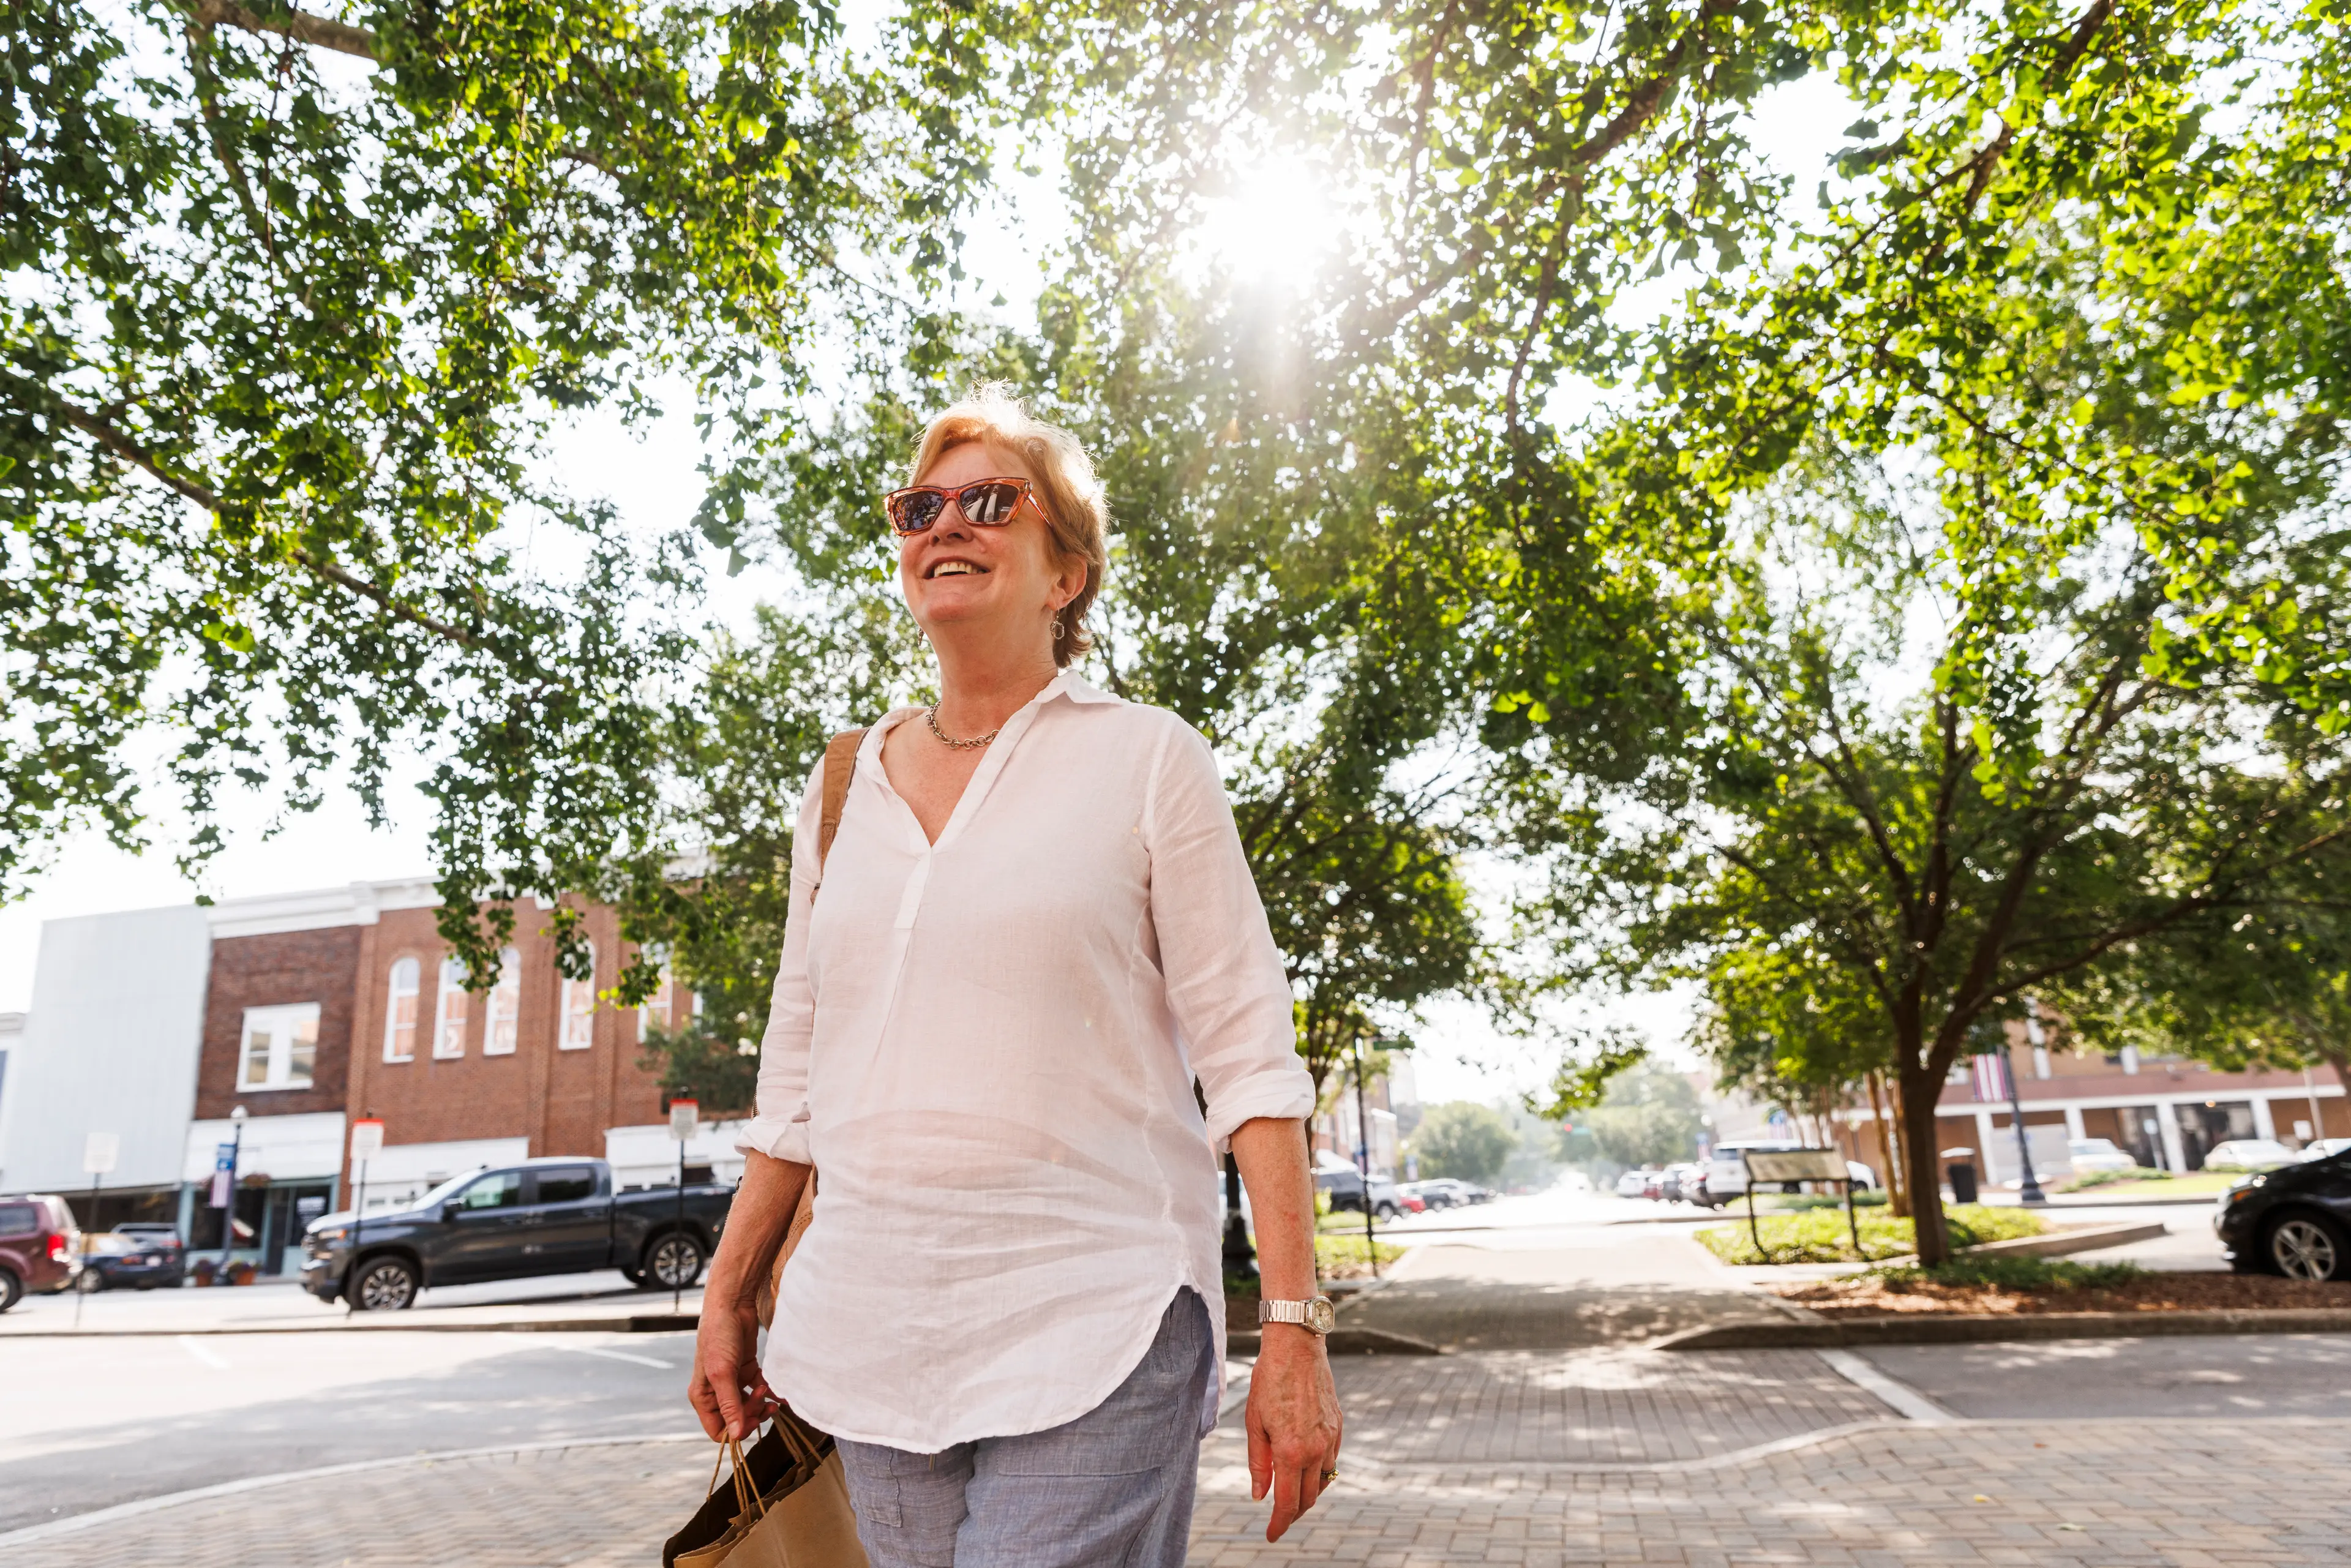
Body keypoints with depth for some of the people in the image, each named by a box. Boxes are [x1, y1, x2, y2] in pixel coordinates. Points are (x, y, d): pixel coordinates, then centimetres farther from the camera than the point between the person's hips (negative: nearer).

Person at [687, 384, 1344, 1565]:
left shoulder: (1144, 759, -3)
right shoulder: (846, 788, 10)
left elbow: (1247, 1056, -6)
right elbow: (799, 1072, 16)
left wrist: (1294, 1330, -11)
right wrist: (728, 1293, 16)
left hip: (1094, 1330, -4)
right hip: (876, 1332, 5)